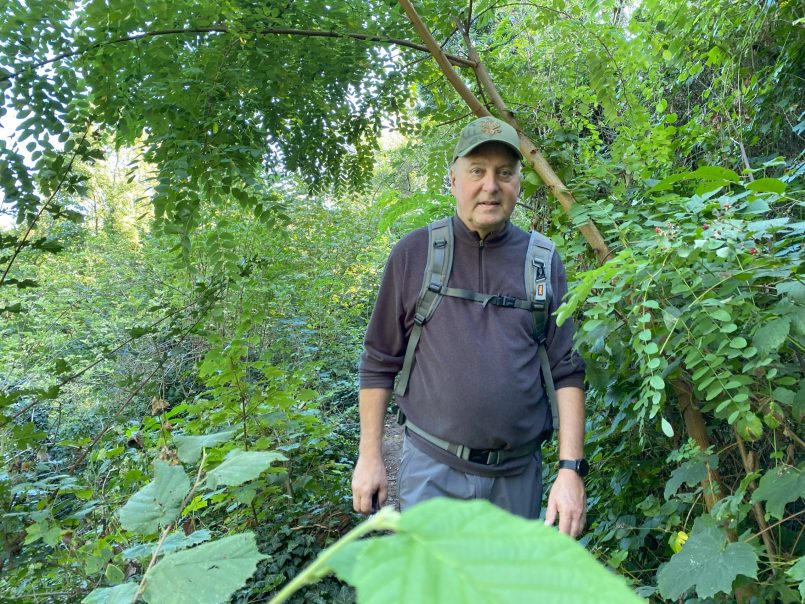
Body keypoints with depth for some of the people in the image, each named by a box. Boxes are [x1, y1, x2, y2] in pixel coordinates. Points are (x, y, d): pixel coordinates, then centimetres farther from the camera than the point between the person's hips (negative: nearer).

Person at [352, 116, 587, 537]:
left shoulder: (544, 263, 2)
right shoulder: (413, 254, -2)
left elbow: (566, 372, 2)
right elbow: (379, 363, 2)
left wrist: (571, 469, -5)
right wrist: (370, 456, 1)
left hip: (518, 474, 2)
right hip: (431, 470, -1)